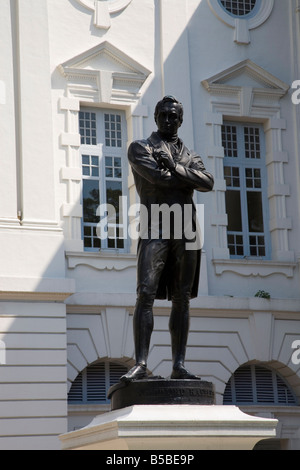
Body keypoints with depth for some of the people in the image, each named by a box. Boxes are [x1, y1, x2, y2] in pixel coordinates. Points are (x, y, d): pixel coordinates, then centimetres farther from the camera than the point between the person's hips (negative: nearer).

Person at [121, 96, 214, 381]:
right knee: (146, 294, -13)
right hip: (155, 227, -4)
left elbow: (208, 183, 1)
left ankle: (179, 365, 0)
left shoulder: (190, 156, 22)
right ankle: (140, 364, -16)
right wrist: (188, 179, 1)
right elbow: (157, 176, -9)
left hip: (186, 229, 4)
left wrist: (175, 168, -8)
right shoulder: (140, 148, 11)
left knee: (182, 298, 0)